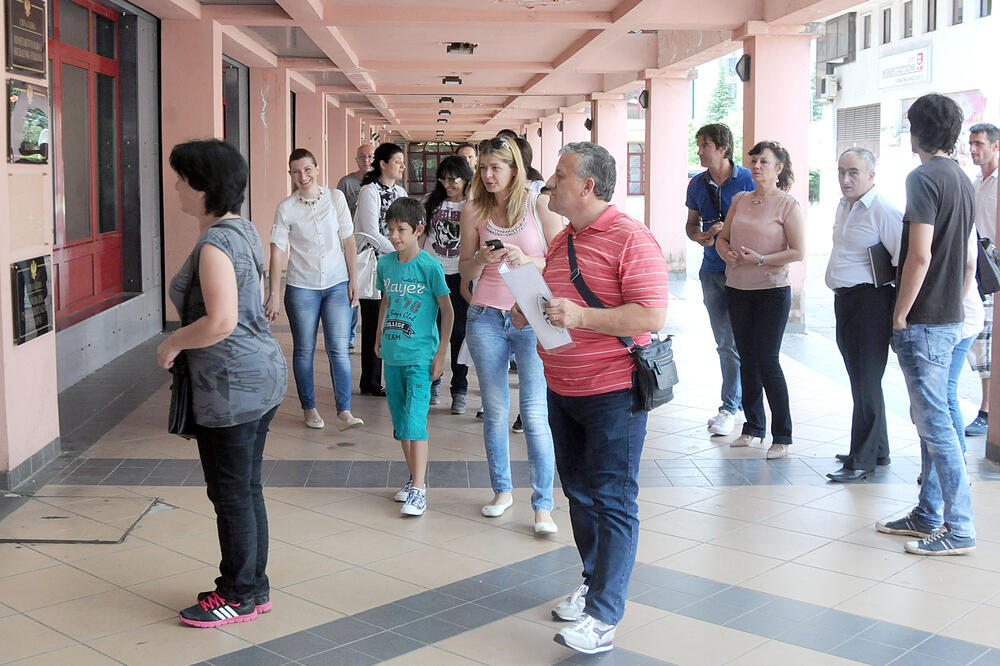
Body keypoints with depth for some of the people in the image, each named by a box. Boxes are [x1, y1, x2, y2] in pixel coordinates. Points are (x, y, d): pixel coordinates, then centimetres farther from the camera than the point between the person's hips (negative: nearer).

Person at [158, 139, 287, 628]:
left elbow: (221, 322, -29)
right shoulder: (240, 229, 11)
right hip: (261, 372, 10)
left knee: (231, 493, 3)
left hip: (233, 384, -10)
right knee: (246, 487, 17)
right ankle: (254, 587, 29)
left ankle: (239, 596, 17)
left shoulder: (215, 243, -20)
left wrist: (172, 344, -13)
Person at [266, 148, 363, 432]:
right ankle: (308, 408, 22)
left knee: (339, 349, -5)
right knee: (304, 350, 8)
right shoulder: (286, 209, -4)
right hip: (301, 288, -1)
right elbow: (278, 251, -7)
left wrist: (353, 278, 4)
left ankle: (344, 412, -4)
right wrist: (274, 294, -11)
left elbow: (348, 240, 6)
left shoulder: (335, 198, 1)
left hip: (337, 285, 1)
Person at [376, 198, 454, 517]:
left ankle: (418, 490, -10)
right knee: (399, 420, 13)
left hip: (420, 356, -6)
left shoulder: (430, 266, -10)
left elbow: (447, 310, -6)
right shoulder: (385, 264, 6)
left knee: (415, 420, -12)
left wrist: (441, 353, -7)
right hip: (392, 355, 6)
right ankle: (415, 477, 27)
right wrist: (379, 338, 22)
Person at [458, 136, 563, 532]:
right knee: (495, 412, 9)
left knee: (535, 414, -6)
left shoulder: (539, 205, -2)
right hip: (486, 319, 3)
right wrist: (482, 259, -12)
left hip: (533, 318, -3)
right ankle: (502, 490, 24)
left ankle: (543, 506, 0)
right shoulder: (474, 211, 5)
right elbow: (465, 270, 9)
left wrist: (526, 260, -18)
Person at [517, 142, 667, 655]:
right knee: (579, 495, 17)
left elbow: (653, 315, -22)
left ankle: (604, 616, 1)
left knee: (612, 502, -3)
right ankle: (594, 583, 33)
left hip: (613, 394, -8)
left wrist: (580, 317, -27)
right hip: (563, 391, 9)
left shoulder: (629, 238, -14)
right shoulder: (562, 241, 13)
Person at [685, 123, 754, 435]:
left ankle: (730, 406, 2)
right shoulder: (697, 184, 9)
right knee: (724, 342, 11)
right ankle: (739, 400, 23)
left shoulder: (747, 180, -6)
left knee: (734, 342, -5)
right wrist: (698, 235, -5)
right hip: (712, 270, 5)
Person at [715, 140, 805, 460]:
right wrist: (726, 252, -8)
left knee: (767, 361, -7)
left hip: (772, 290, -5)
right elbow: (722, 237, 14)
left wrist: (760, 259, -20)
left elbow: (798, 252, -10)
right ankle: (753, 428, 24)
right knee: (747, 359, 11)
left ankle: (782, 436, 4)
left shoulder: (787, 205, -6)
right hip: (738, 288, 6)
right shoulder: (740, 200, 9)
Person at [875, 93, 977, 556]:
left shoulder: (924, 177, -14)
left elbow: (920, 255, -21)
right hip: (950, 319, 9)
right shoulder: (963, 180, 14)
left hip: (924, 322, -9)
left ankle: (959, 529, 0)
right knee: (930, 419, 15)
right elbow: (968, 261, 17)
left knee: (935, 423, -5)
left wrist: (900, 316, -14)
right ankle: (928, 515, 23)